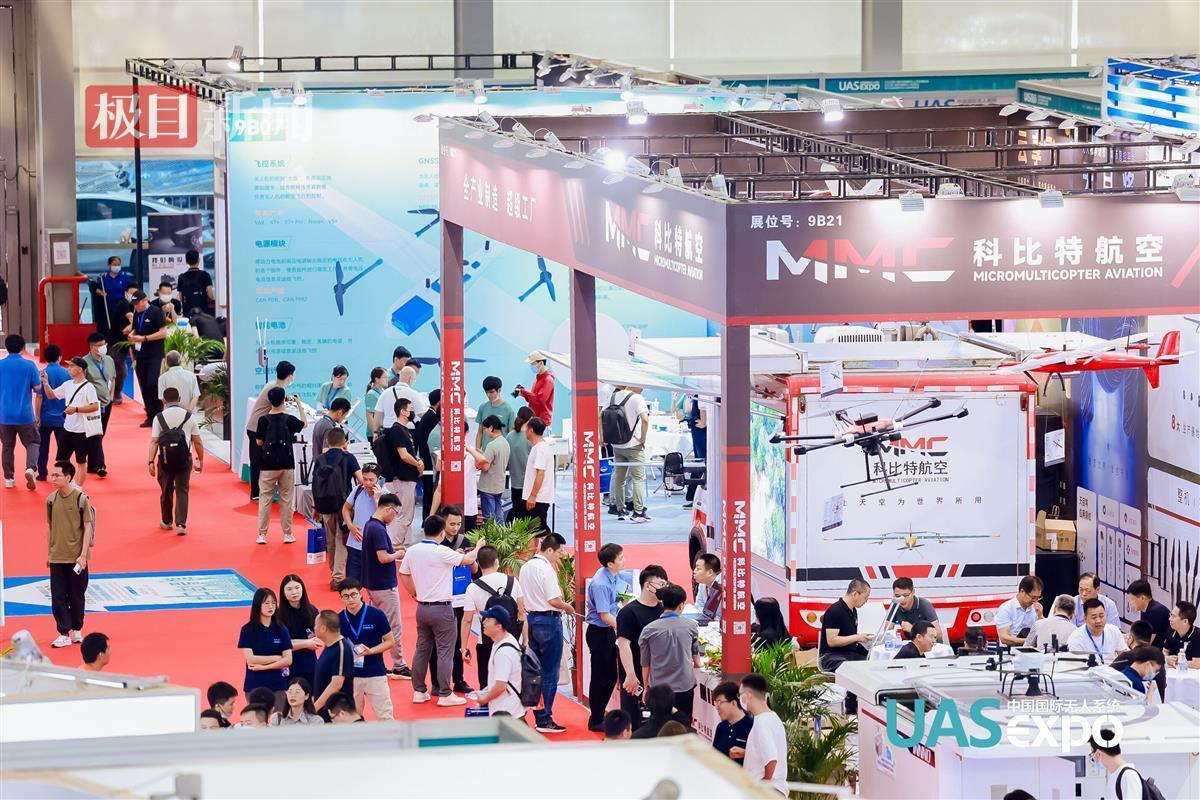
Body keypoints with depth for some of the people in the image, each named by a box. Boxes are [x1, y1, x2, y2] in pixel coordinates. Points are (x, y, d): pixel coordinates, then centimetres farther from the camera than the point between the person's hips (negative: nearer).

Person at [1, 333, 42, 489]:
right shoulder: (29, 365, -8)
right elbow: (38, 387, -5)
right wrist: (42, 380, 16)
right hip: (25, 414, -2)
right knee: (32, 443, 10)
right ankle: (31, 468, -15)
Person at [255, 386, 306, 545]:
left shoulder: (264, 420, -7)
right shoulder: (289, 419, -5)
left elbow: (259, 442, -1)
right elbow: (303, 424, 15)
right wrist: (299, 404, 21)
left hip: (268, 465, -1)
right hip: (286, 465, 1)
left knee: (265, 499, 5)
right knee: (286, 500, 9)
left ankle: (262, 534, 4)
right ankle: (287, 534, 11)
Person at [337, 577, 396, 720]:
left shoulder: (376, 615, -8)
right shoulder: (339, 619, 0)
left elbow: (390, 642, -2)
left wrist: (371, 651, -17)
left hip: (375, 674, -3)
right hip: (350, 675, 3)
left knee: (385, 716, 0)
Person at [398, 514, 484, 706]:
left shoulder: (413, 551, 1)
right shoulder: (442, 552, -18)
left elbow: (403, 575, 10)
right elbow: (468, 560, -11)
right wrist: (478, 547, 8)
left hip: (422, 608, 7)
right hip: (441, 608, -7)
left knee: (422, 649, 14)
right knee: (445, 651, 1)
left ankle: (419, 691, 19)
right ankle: (444, 694, 3)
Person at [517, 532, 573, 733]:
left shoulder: (525, 567, 9)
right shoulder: (546, 569, -16)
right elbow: (554, 601, -19)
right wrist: (568, 607, -2)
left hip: (531, 618, 8)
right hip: (548, 621, -8)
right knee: (549, 673, -2)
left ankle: (538, 717, 16)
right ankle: (545, 720, -1)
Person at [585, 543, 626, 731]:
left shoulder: (614, 576, 4)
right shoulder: (600, 584, -25)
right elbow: (605, 615, -24)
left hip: (609, 631, 9)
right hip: (599, 632, -9)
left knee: (611, 676, 16)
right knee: (600, 678, 1)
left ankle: (599, 714, 28)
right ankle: (596, 721, 11)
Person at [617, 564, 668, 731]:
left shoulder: (662, 610, 11)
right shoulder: (629, 612, -10)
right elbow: (624, 645, -15)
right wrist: (631, 676, -20)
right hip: (636, 678, -6)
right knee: (632, 720, -1)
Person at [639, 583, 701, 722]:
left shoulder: (649, 631, -6)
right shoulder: (690, 626, -2)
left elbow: (645, 664, 2)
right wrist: (696, 663, 39)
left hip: (658, 688, -1)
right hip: (685, 686, 1)